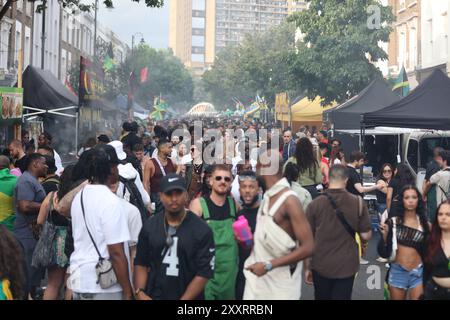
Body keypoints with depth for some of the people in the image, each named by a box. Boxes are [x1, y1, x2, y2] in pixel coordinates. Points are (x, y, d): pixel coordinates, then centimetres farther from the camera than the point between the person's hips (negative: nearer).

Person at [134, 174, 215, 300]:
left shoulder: (202, 230, -10)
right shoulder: (149, 226, 1)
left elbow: (204, 272, -13)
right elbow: (141, 263, 5)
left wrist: (184, 299, -18)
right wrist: (140, 292, -9)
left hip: (188, 297, -2)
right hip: (152, 296, 2)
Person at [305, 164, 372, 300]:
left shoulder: (315, 204, -8)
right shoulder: (358, 203, -8)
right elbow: (366, 236, -3)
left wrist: (307, 267, 7)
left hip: (320, 266, 1)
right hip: (346, 266, -1)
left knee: (321, 297, 20)